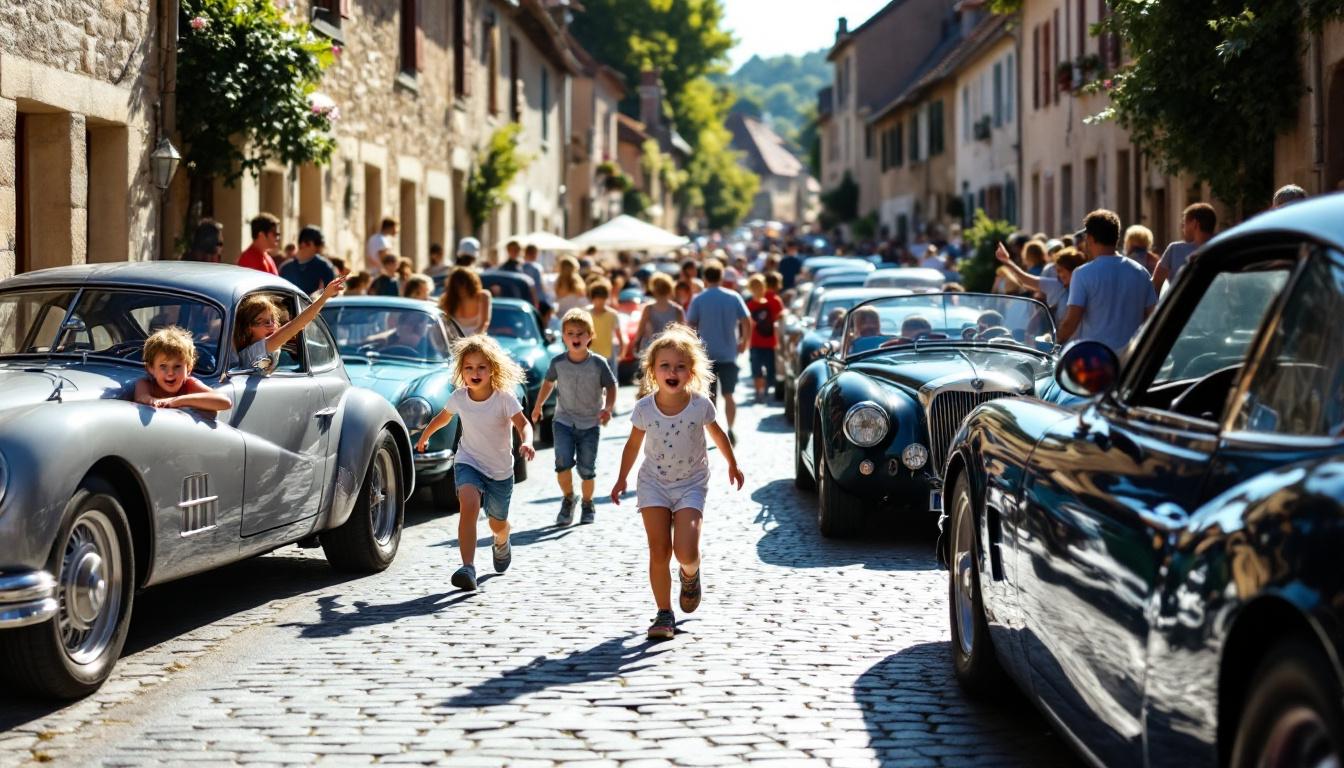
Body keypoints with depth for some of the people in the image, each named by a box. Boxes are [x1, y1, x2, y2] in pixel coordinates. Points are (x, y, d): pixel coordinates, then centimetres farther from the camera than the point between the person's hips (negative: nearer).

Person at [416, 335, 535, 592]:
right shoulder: (459, 397, -7)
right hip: (468, 463, 0)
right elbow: (443, 417, 14)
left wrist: (526, 443, -49)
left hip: (500, 470, 0)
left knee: (498, 523, 16)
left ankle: (502, 545, 56)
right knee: (468, 506, -29)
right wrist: (424, 437, 27)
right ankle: (468, 568, -34)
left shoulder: (504, 398, -17)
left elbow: (523, 424, -27)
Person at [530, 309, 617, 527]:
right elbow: (549, 382, 14)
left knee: (587, 469, 2)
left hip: (590, 423, -1)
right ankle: (568, 498, 8)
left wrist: (608, 408, -19)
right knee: (563, 463, -17)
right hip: (563, 421, 1)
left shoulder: (598, 363, -11)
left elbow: (611, 386, -2)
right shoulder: (558, 362, -5)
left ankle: (587, 504, 26)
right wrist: (538, 407, 20)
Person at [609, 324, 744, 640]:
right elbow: (634, 444, 5)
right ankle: (664, 614, 6)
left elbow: (716, 433, 6)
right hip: (654, 483, 1)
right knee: (659, 552, -5)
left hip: (691, 484, -1)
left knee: (686, 552, -15)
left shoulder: (700, 404, -15)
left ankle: (690, 575, 21)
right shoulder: (644, 408, -13)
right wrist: (622, 479, 11)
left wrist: (732, 465, 18)